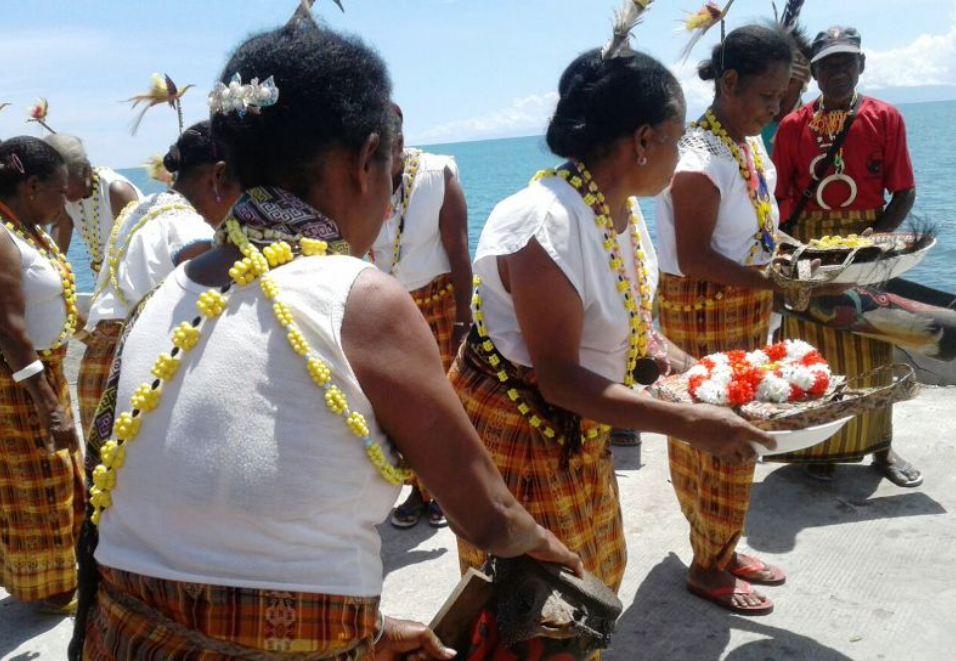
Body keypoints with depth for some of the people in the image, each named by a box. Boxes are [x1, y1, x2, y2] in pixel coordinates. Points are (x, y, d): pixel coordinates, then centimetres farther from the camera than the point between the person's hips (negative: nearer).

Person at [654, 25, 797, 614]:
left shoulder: (752, 144, 7)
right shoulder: (700, 162, -22)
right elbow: (695, 260, -24)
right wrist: (777, 283, -23)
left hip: (749, 306, 9)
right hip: (705, 312, -9)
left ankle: (723, 549, 35)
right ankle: (708, 568, 21)